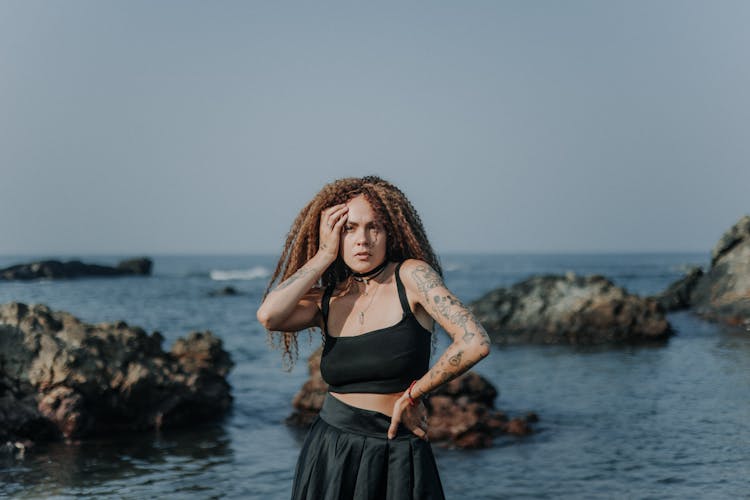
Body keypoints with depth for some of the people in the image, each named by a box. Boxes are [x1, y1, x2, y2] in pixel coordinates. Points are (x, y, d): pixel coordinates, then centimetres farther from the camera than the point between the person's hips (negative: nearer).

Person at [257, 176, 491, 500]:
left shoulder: (412, 276, -5)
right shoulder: (326, 301, 5)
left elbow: (475, 343, -15)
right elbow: (269, 316, -16)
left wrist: (412, 395, -7)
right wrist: (324, 255, -7)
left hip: (397, 458, -3)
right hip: (330, 456, 3)